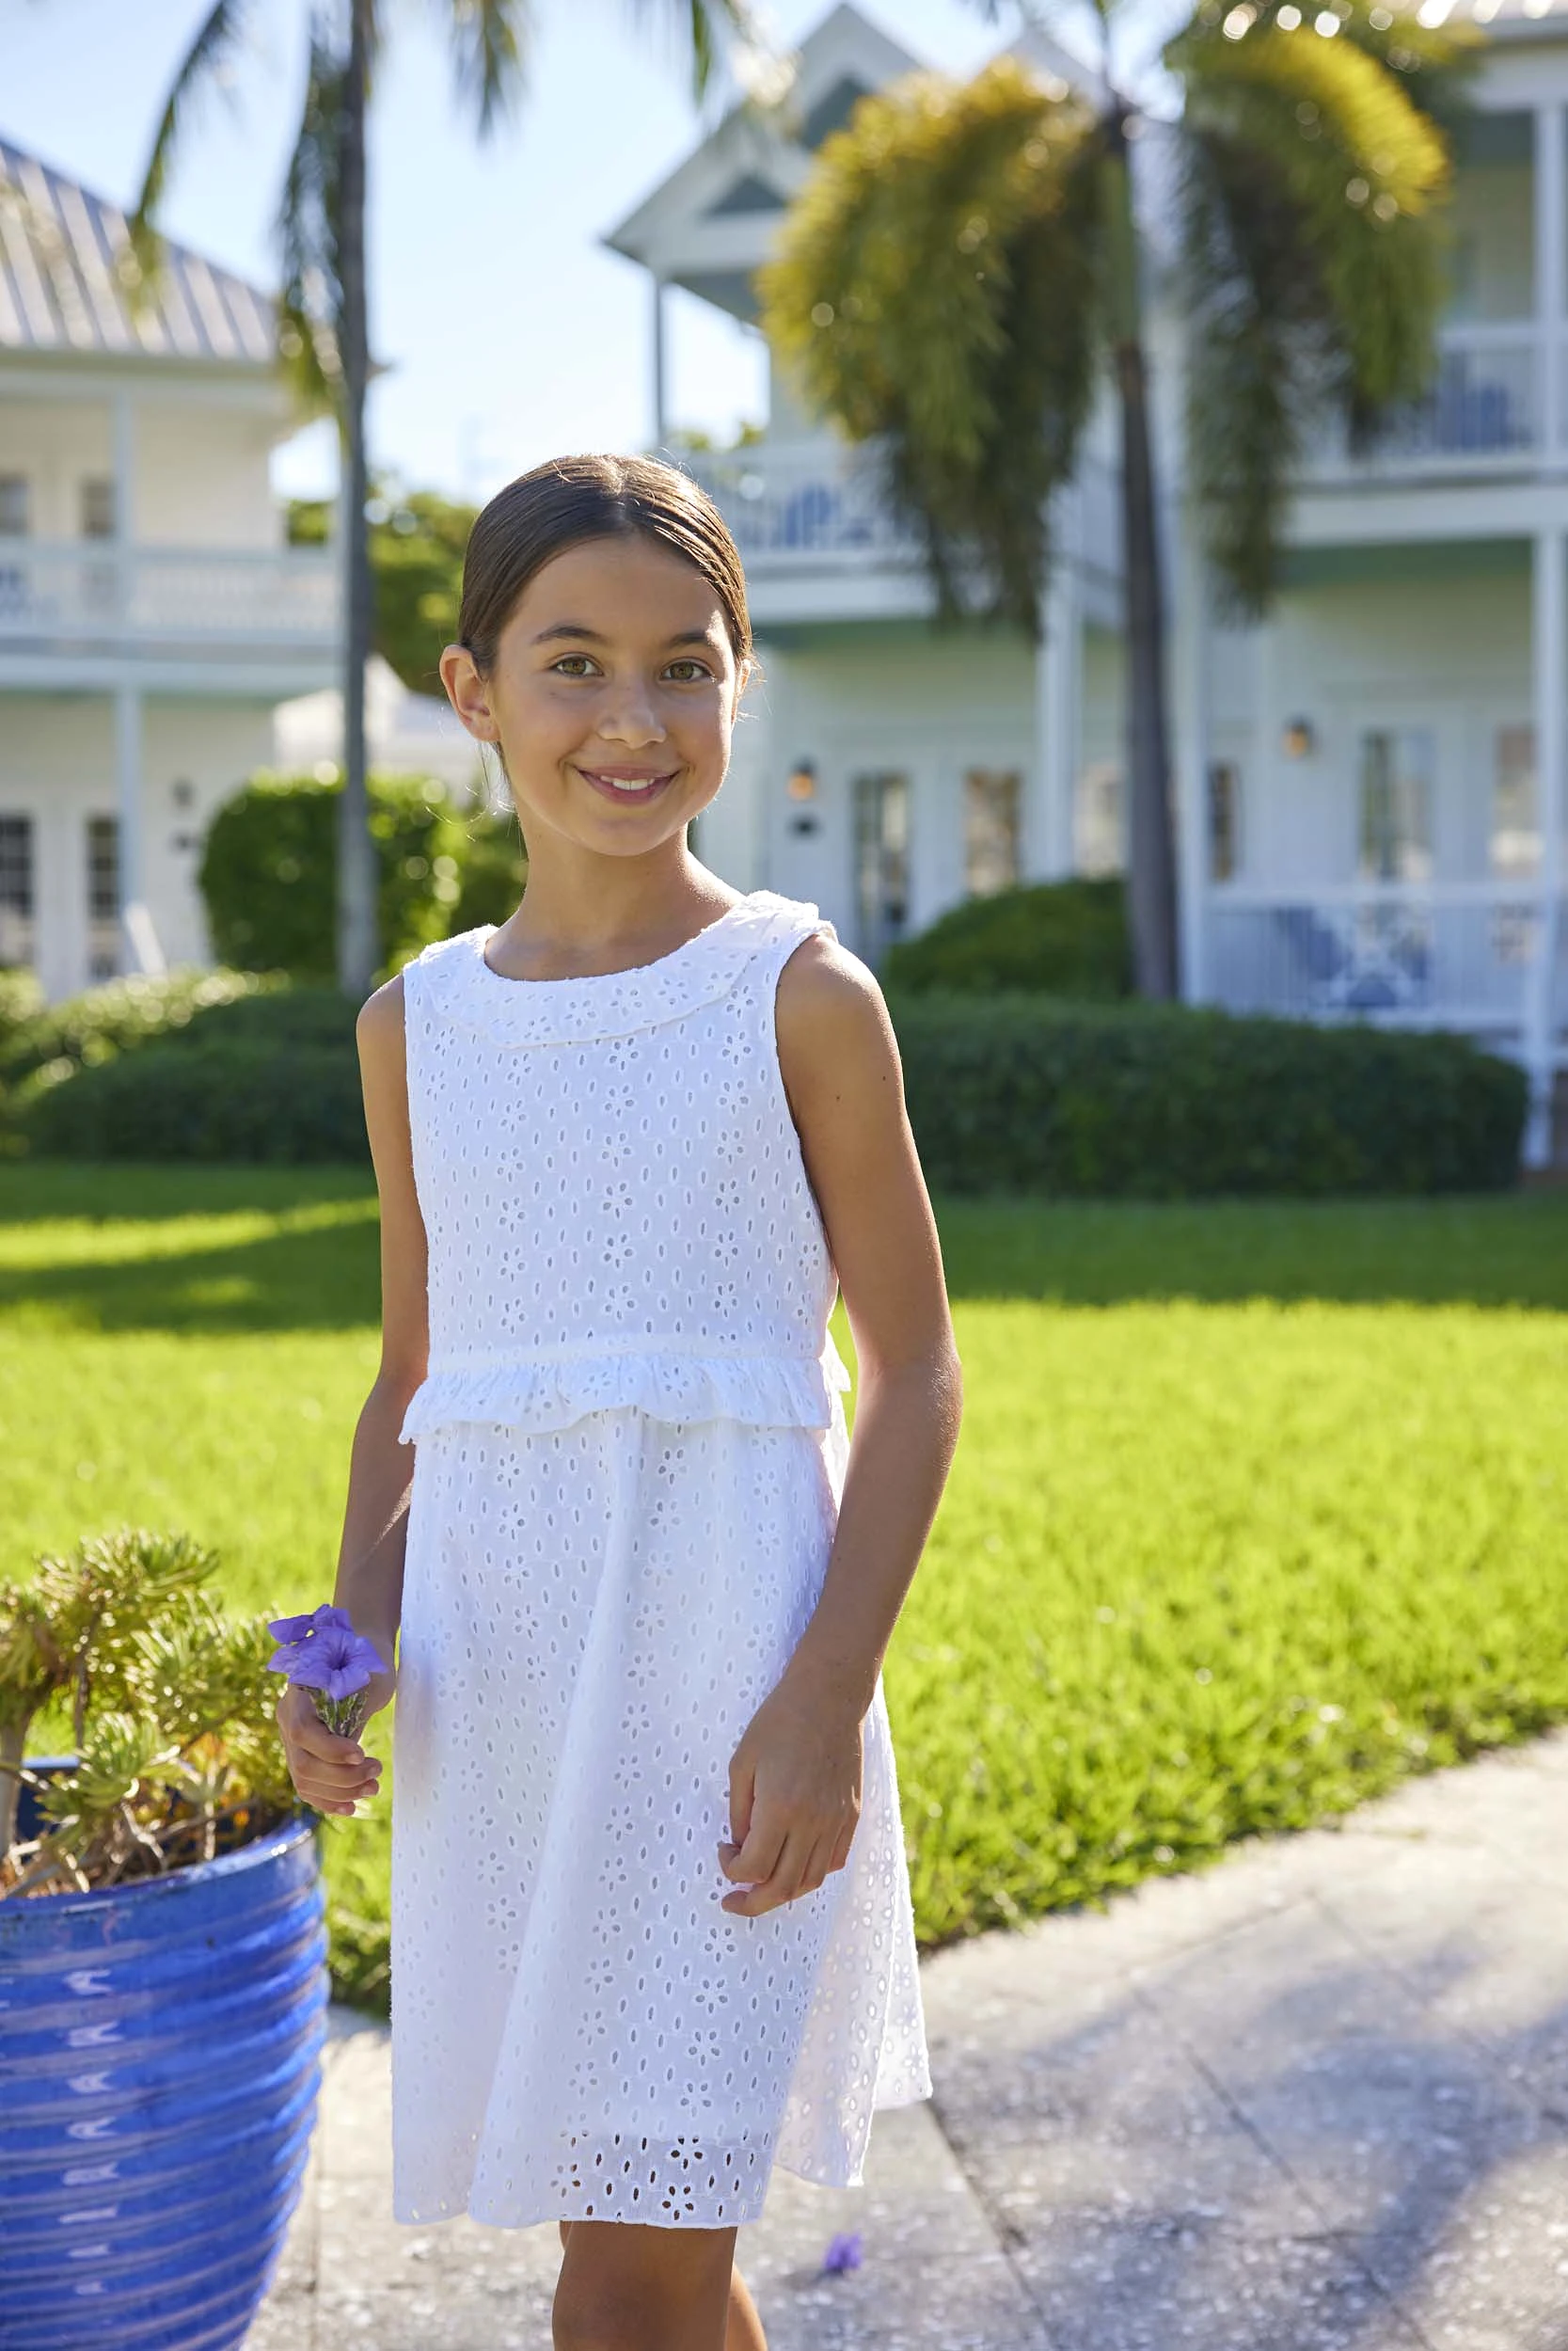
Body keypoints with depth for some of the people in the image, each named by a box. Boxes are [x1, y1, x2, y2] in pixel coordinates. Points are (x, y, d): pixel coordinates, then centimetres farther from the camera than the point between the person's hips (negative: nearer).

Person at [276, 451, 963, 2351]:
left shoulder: (799, 996, -3)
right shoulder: (417, 1025, 9)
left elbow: (915, 1373, -2)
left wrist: (827, 1695, -12)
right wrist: (350, 1633, 0)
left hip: (721, 1658, -4)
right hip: (499, 1686, 4)